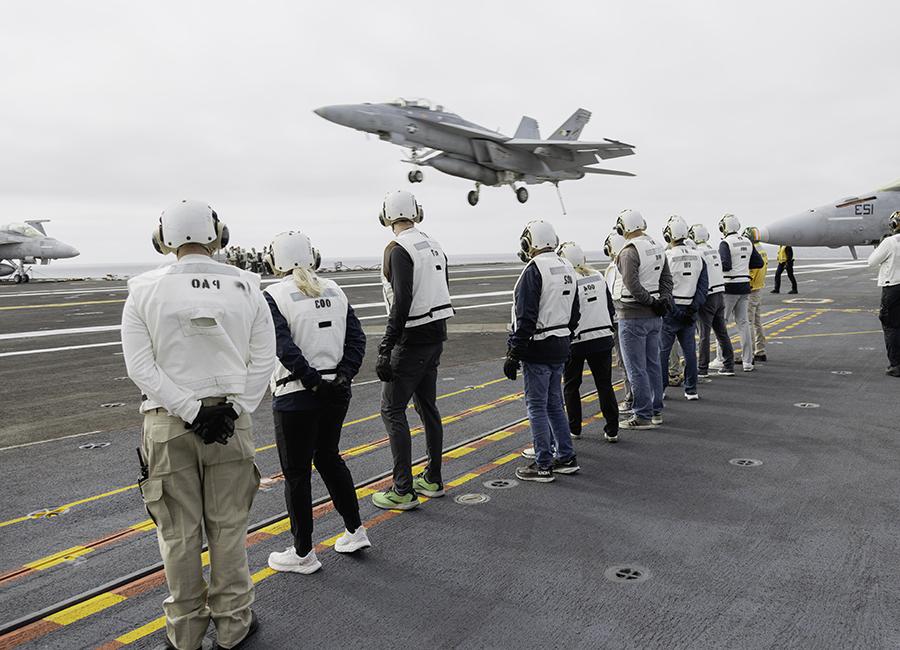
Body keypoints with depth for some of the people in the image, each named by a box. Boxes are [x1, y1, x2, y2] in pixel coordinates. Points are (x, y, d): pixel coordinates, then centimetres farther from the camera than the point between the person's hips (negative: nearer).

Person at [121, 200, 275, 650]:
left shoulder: (144, 291, -4)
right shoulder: (246, 288, -2)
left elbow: (141, 367, -9)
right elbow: (263, 359, -5)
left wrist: (190, 411, -10)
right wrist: (234, 409, -5)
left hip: (167, 425, 0)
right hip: (231, 421, 1)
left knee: (179, 532, 11)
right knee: (228, 527, 12)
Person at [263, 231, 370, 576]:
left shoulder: (274, 296, -10)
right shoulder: (334, 291, 7)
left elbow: (285, 348, -21)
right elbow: (357, 338, 1)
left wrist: (313, 380, -17)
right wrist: (343, 376, -5)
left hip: (296, 397, -6)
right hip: (337, 393, 6)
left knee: (296, 473, 8)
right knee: (329, 457, 24)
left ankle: (303, 554, 20)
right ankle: (355, 530, 31)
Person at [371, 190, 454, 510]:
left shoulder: (399, 250, -15)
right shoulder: (434, 246, 10)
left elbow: (402, 302, -23)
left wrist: (386, 349, -21)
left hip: (412, 339, -8)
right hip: (436, 334, 8)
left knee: (392, 410, 0)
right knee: (426, 406, 16)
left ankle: (403, 491, 2)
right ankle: (433, 480, 25)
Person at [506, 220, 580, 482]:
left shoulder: (534, 270, -16)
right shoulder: (567, 268, 12)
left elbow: (526, 318, -21)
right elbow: (574, 314, 17)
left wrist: (513, 354, -17)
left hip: (538, 350, -8)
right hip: (560, 348, 9)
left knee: (537, 406, 0)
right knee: (554, 403, 17)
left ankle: (543, 465, 6)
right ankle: (566, 458, 24)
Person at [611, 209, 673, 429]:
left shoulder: (629, 252, -18)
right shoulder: (657, 248, 10)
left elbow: (632, 285, -26)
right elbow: (667, 278, 11)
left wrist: (652, 302, -15)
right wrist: (664, 300, 0)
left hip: (633, 317, -9)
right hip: (654, 317, 9)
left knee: (636, 369, -1)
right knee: (653, 363, 17)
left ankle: (643, 416, 5)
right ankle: (656, 411, 27)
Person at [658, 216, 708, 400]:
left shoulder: (666, 257, -14)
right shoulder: (698, 256, 5)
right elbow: (704, 285, 2)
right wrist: (694, 307, 0)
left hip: (670, 310, -5)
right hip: (689, 312, 5)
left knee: (662, 351, 6)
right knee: (689, 351, 10)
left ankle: (660, 388, 13)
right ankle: (691, 390, 15)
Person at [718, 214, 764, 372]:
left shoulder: (725, 243, -12)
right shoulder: (747, 242, 9)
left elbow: (725, 265, -23)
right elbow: (759, 263, 13)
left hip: (730, 287, -7)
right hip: (744, 286, 7)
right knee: (743, 323, 10)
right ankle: (747, 362, 11)